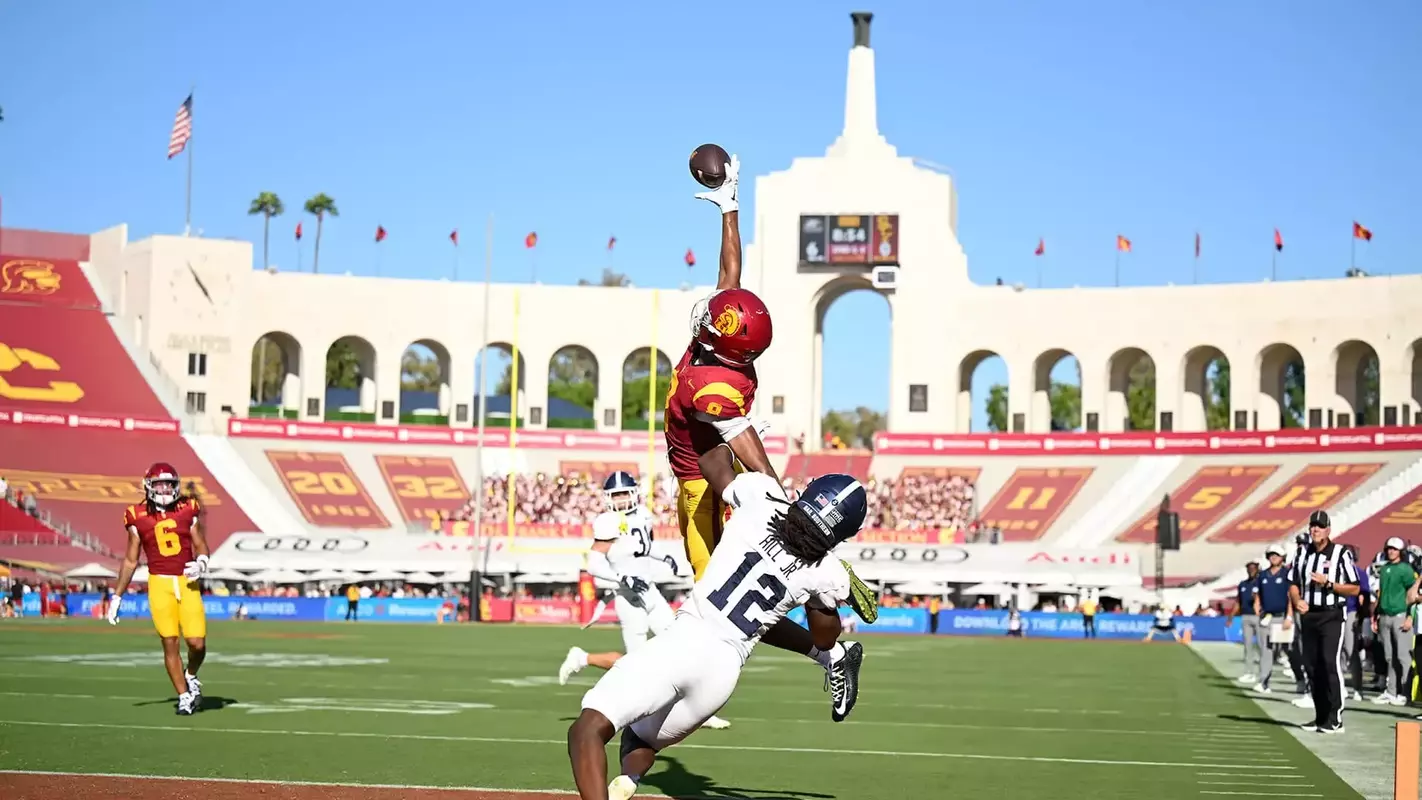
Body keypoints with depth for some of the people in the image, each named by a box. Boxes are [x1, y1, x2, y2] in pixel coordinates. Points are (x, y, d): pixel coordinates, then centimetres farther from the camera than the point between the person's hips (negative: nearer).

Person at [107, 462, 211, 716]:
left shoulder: (188, 511, 4)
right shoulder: (139, 518, 2)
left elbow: (201, 545, 11)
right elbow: (131, 560, 9)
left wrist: (201, 562, -12)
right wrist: (117, 596, 9)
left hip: (187, 582, 1)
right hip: (160, 583, -1)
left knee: (197, 643, -6)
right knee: (169, 643, -2)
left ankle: (191, 677, 26)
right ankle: (184, 696, 10)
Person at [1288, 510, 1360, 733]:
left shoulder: (1340, 553, -4)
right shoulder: (1303, 554, 12)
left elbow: (1354, 589, -5)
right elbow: (1293, 584, 18)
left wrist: (1328, 583, -16)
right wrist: (1297, 600, -3)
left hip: (1331, 616, -6)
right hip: (1308, 616, 6)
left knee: (1330, 663, -14)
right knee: (1311, 665, 6)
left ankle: (1335, 719, -12)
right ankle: (1321, 717, 15)